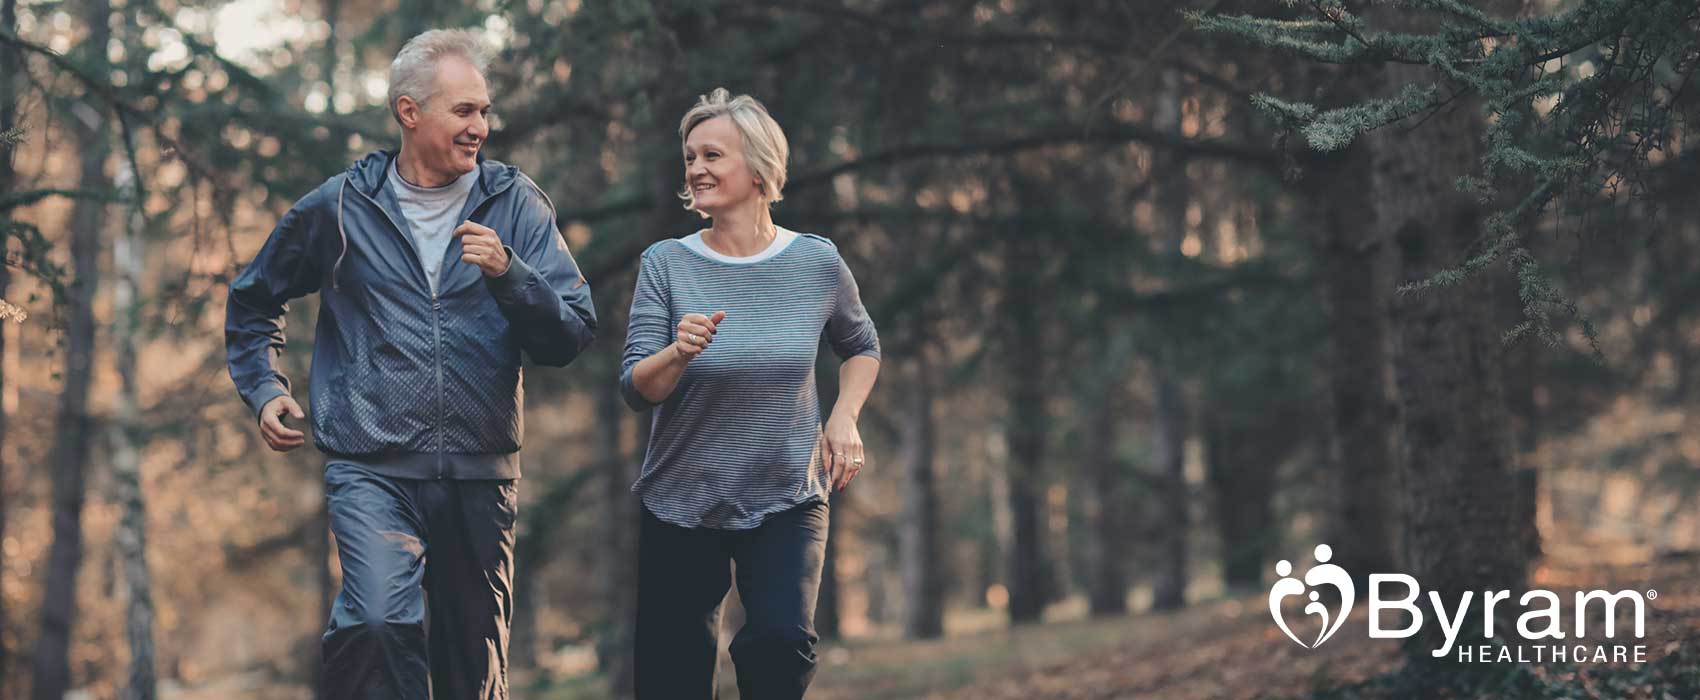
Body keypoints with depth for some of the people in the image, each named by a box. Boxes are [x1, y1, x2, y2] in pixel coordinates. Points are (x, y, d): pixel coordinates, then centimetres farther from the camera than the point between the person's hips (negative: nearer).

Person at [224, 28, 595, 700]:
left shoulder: (515, 204, 5)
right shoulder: (341, 207, 4)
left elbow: (572, 335, -1)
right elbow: (253, 298, 22)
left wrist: (507, 273, -16)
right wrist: (264, 389, 10)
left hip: (481, 475, 2)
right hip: (372, 470, -2)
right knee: (379, 624, -27)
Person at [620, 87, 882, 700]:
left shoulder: (817, 263, -1)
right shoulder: (666, 264, -4)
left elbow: (861, 346, 18)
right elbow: (636, 390, -9)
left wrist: (843, 418, 1)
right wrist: (679, 353, -29)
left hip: (787, 499, -1)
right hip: (680, 505, 1)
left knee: (781, 641, -25)